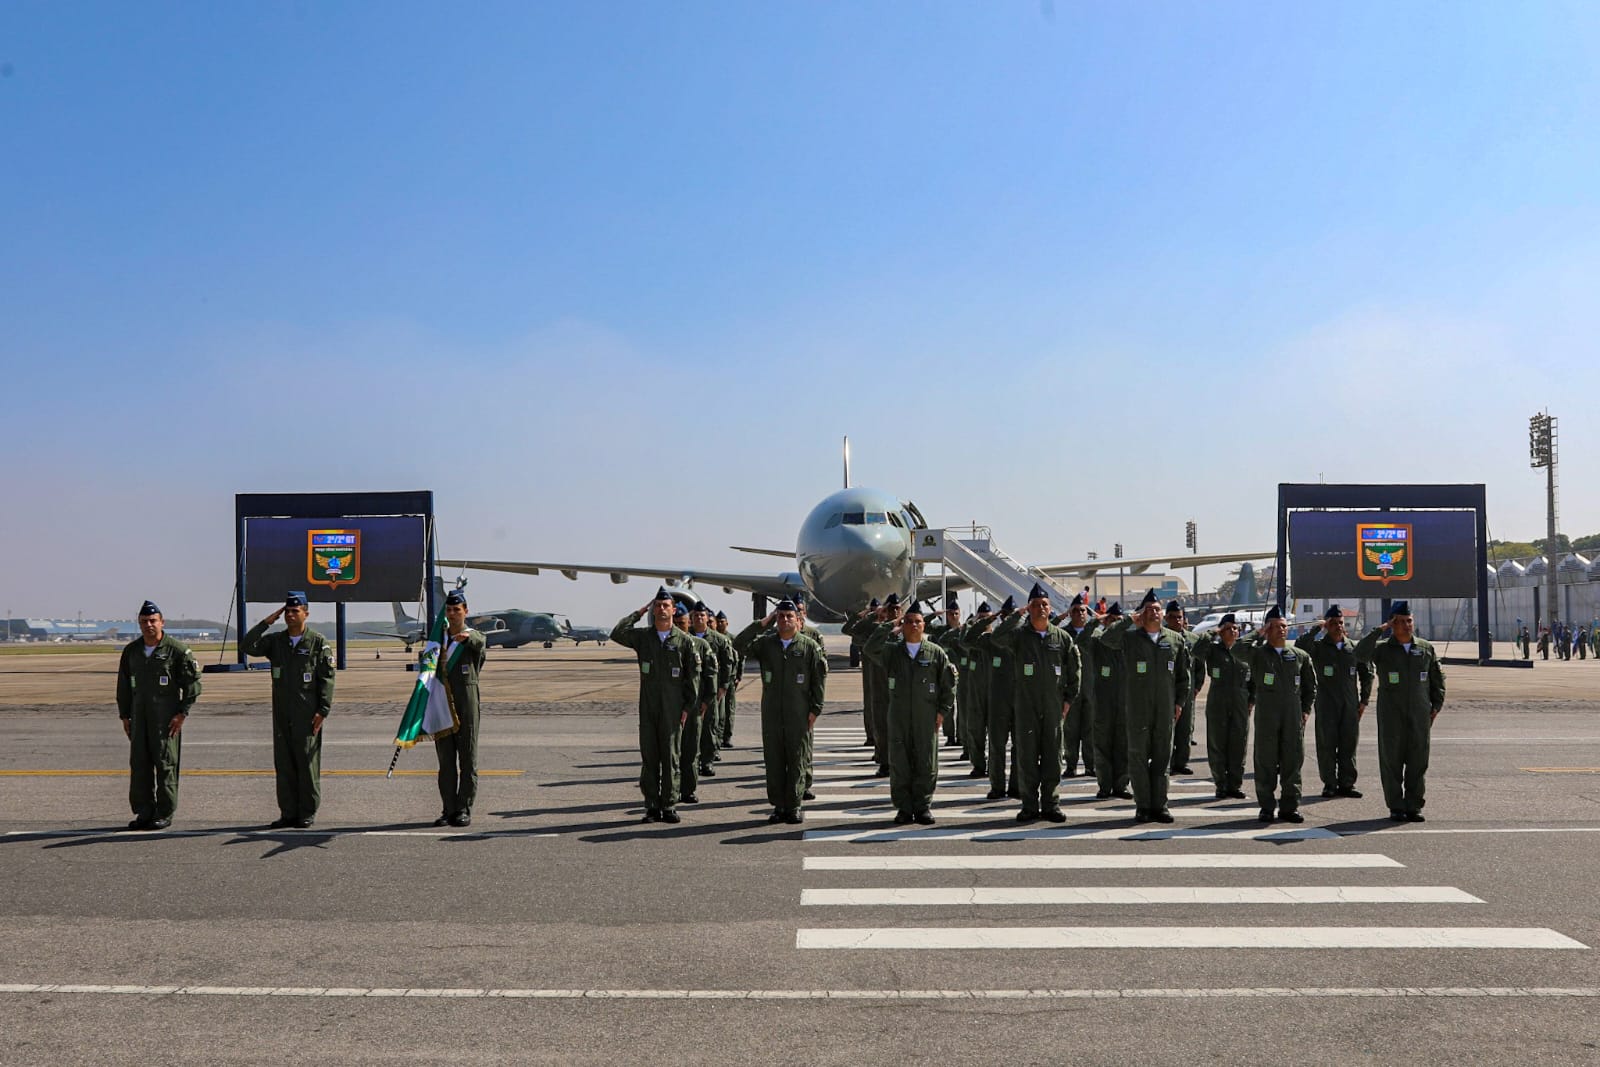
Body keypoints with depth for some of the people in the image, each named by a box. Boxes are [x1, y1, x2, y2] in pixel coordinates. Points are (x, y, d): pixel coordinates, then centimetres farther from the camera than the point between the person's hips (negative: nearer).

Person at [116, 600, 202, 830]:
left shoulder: (177, 650, -5)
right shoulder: (131, 651, 11)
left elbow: (193, 682, -4)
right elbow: (123, 685, 18)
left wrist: (182, 714, -9)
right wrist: (124, 715, 12)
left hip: (167, 717, -5)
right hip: (139, 716, 5)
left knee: (165, 764, -2)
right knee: (139, 764, 6)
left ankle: (165, 814, 5)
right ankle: (144, 812, 15)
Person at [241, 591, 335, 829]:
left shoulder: (318, 642, -2)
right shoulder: (275, 641, 11)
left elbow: (327, 678, -4)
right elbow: (247, 647, -2)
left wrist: (323, 711, -11)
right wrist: (266, 622, -5)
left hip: (307, 715, -4)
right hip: (281, 713, 5)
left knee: (307, 762, -1)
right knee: (283, 763, 6)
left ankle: (308, 814, 6)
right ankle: (288, 813, 14)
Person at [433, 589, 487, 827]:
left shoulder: (473, 636, 0)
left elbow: (479, 642, -26)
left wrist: (467, 637, -48)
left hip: (466, 703, -4)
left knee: (468, 759, -1)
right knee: (445, 760, 6)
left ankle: (464, 810, 4)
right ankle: (449, 810, 11)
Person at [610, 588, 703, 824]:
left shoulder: (684, 640, 1)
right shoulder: (642, 636, 7)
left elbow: (694, 675, 2)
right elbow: (617, 634, -9)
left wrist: (688, 707, -3)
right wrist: (639, 612, -2)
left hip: (672, 709, -2)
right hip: (647, 707, 2)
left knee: (671, 757, 2)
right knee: (649, 757, 4)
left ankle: (669, 806, 8)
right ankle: (652, 806, 10)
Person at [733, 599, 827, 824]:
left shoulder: (810, 646, 1)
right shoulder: (765, 643, 6)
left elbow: (820, 677, 2)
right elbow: (739, 646, -7)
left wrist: (815, 709, -3)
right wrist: (762, 623, -8)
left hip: (799, 715, -2)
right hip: (772, 714, 2)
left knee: (798, 761, 2)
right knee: (774, 761, 5)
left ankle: (795, 806, 10)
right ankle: (779, 805, 13)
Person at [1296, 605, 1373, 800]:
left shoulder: (1354, 648, 9)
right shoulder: (1318, 646, 0)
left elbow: (1366, 673, 17)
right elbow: (1300, 647, -21)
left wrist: (1364, 700, 11)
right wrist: (1318, 629, -22)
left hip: (1350, 705, 3)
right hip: (1326, 705, -3)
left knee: (1349, 744, 4)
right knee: (1326, 744, -1)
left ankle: (1346, 783, 11)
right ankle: (1329, 784, 6)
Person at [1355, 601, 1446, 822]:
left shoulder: (1426, 648, 9)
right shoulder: (1382, 648, -1)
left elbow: (1437, 679, 16)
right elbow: (1360, 653, -22)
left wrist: (1437, 704, 6)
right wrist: (1380, 630, -19)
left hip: (1420, 715, 2)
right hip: (1391, 715, -2)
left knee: (1418, 762, 3)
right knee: (1391, 760, 0)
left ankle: (1414, 806, 10)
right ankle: (1396, 807, 6)